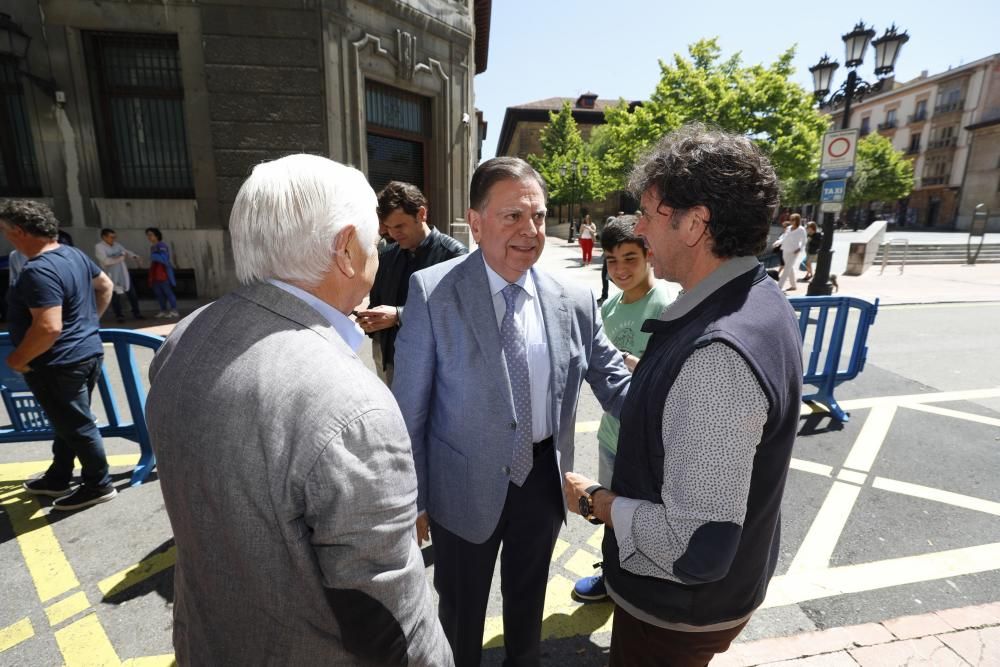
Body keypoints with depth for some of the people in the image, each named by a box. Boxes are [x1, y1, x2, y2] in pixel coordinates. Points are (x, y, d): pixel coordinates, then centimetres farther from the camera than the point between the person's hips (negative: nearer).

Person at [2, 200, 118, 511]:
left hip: (58, 365, -10)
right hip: (88, 353, 10)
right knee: (68, 422, 22)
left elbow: (49, 327, -31)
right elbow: (105, 286, 19)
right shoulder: (75, 254, 4)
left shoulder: (38, 271, -25)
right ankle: (57, 479, 39)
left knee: (77, 426, 5)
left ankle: (98, 485, 20)